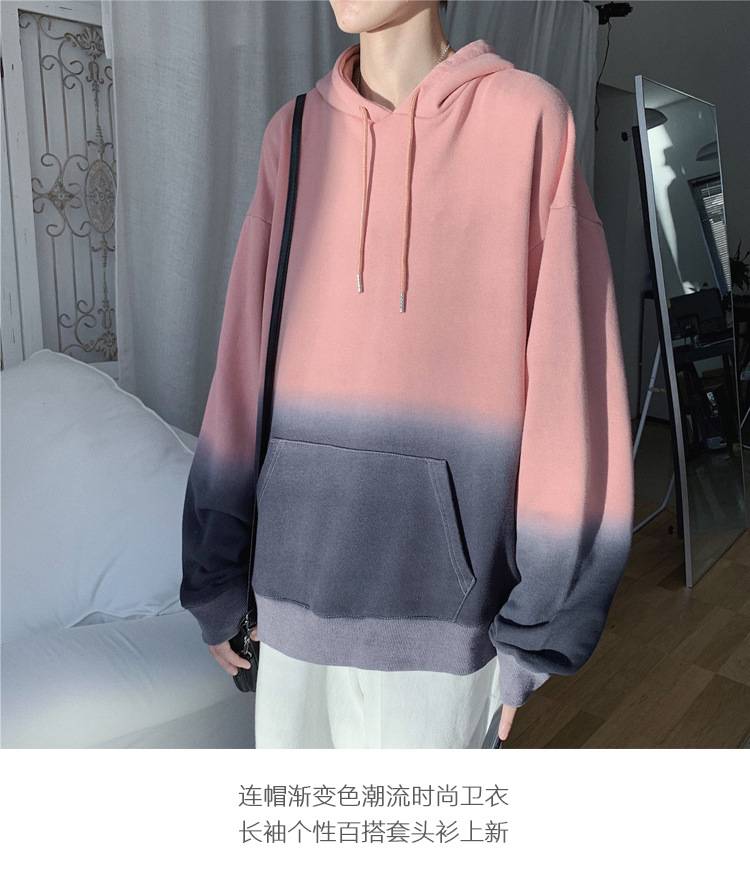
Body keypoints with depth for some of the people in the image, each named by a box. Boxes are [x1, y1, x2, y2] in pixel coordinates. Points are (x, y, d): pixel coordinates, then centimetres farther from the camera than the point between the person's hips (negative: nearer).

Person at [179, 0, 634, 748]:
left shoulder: (529, 119, -6)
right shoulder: (294, 133, 5)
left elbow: (569, 385, -7)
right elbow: (244, 364, 5)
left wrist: (536, 624, -5)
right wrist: (217, 573, 8)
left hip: (435, 585, -3)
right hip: (295, 571, 4)